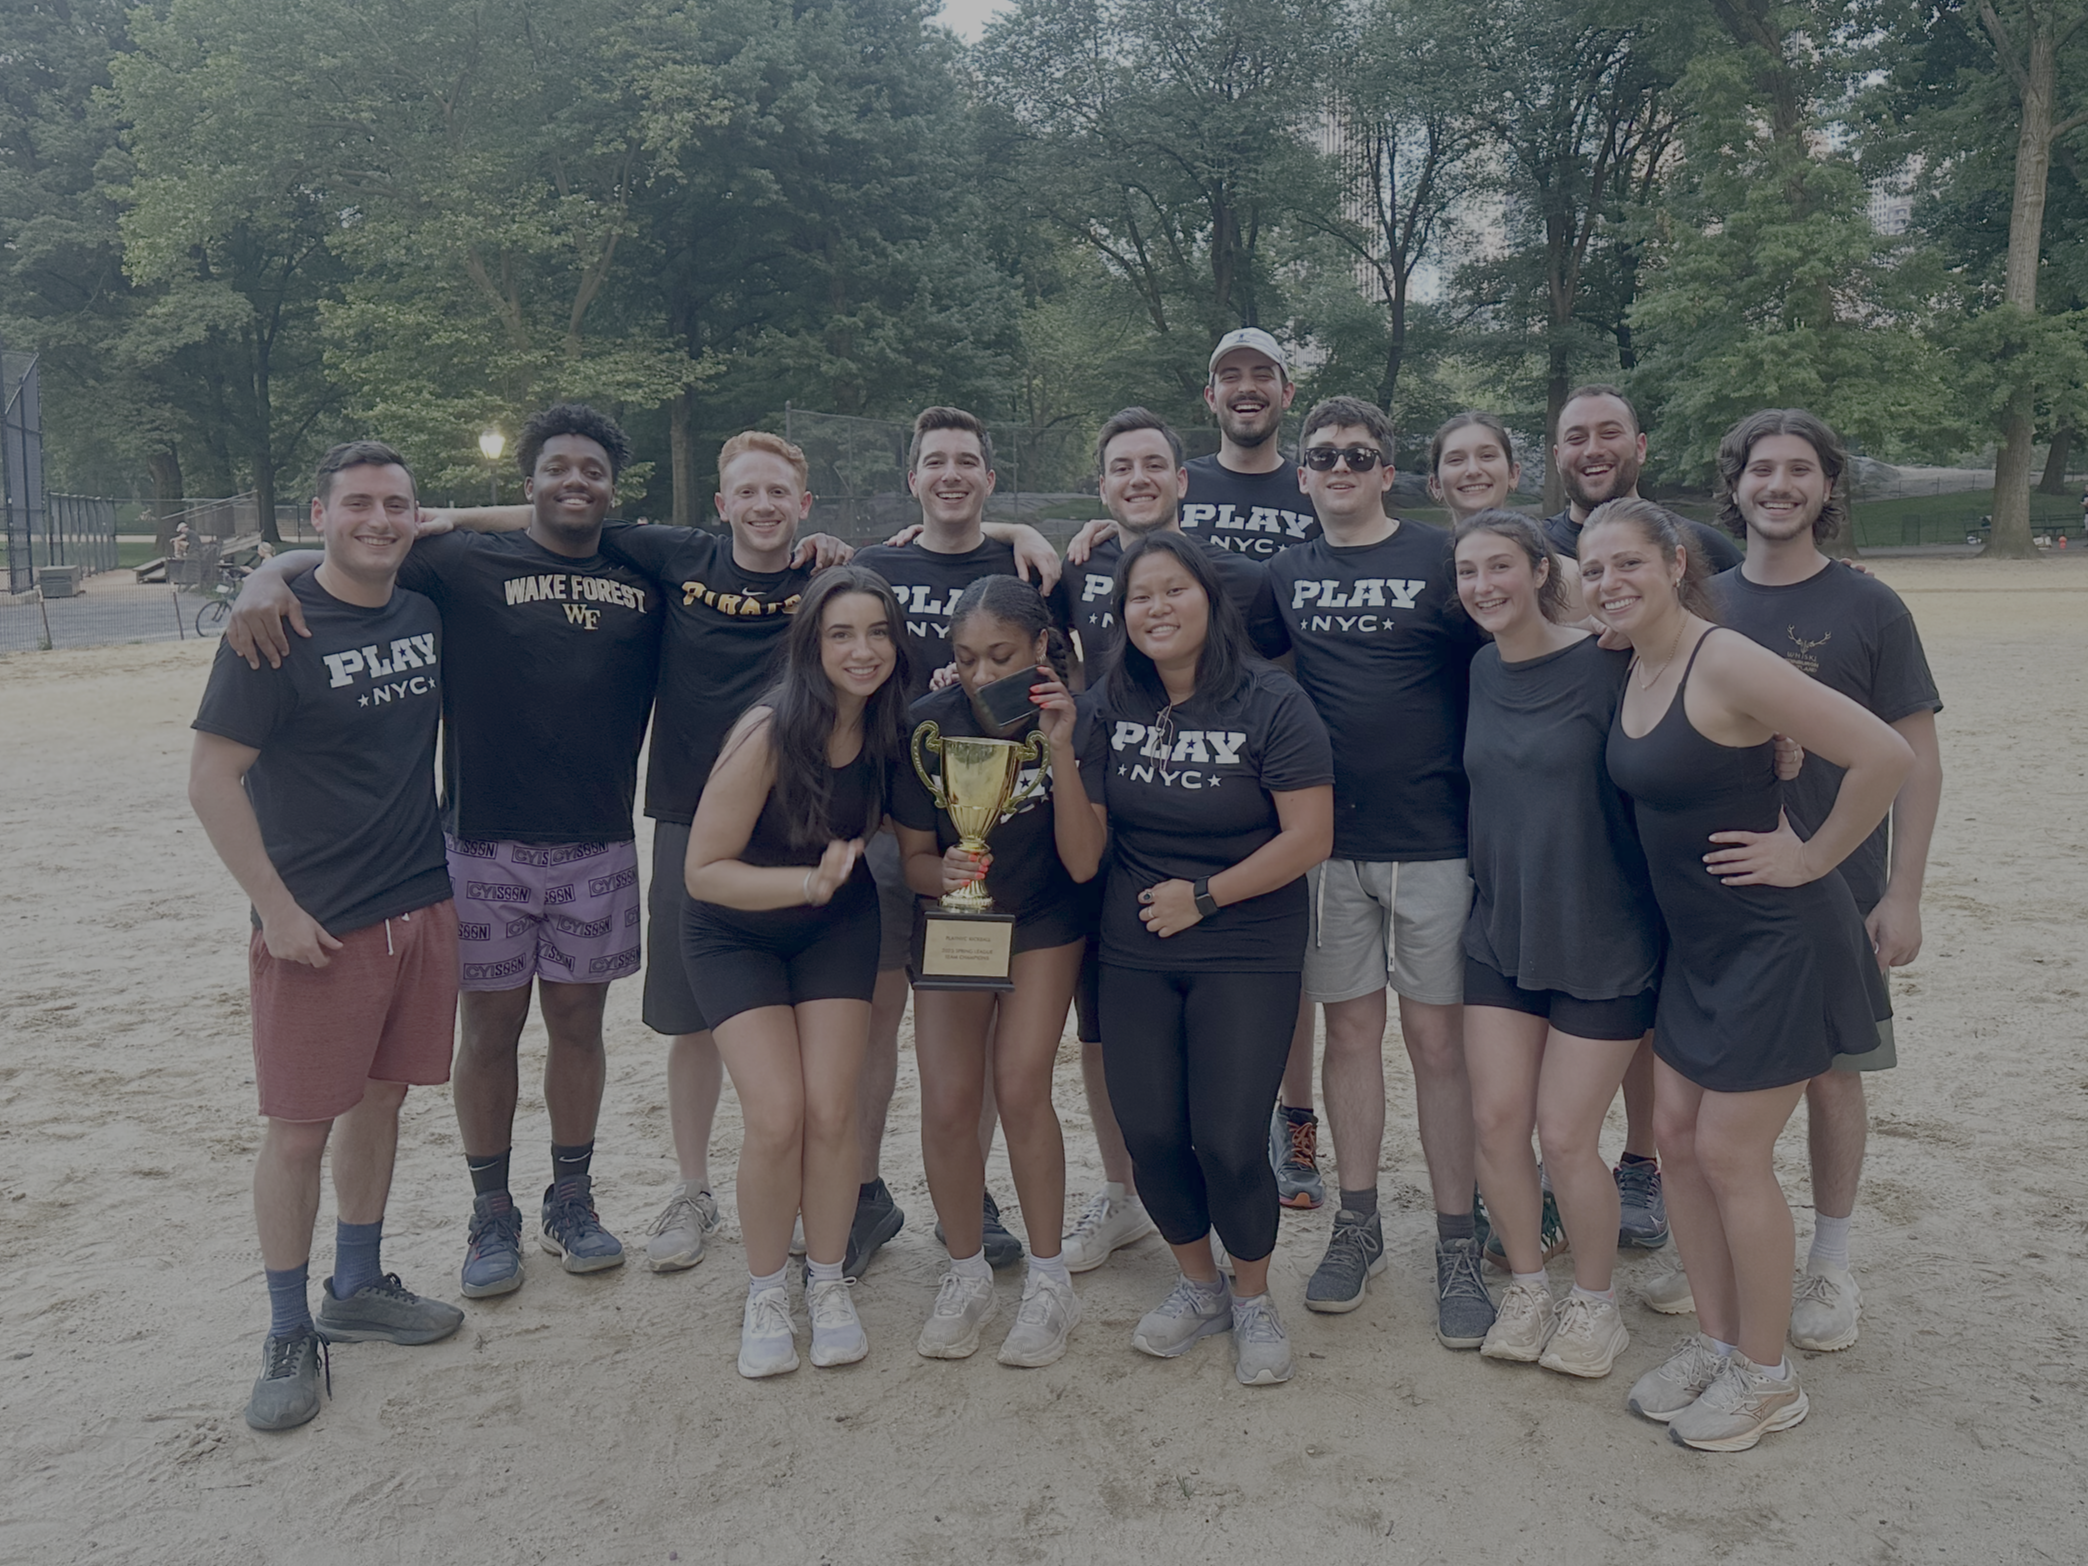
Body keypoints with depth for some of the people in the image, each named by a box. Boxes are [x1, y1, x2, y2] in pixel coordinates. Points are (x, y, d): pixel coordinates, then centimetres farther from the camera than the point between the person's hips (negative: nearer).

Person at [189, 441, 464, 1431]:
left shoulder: (427, 612, 5)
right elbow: (212, 777, -12)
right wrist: (276, 907, -14)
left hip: (422, 906, 6)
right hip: (318, 924, -5)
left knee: (380, 1100, 16)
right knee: (299, 1127, 2)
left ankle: (358, 1288, 33)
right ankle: (290, 1336, 18)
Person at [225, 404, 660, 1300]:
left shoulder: (643, 582, 8)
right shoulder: (466, 564, 0)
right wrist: (269, 574, -21)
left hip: (599, 851, 2)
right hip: (486, 847, -2)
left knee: (578, 1023, 11)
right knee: (490, 1028, 8)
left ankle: (572, 1201, 29)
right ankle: (490, 1216, 25)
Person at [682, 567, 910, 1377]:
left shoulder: (893, 727, -14)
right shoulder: (769, 734, -28)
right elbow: (704, 870, -23)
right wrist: (810, 883, -32)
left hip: (837, 929, 3)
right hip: (736, 936, -3)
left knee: (832, 1112, -4)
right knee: (776, 1118, -12)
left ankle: (829, 1282, 18)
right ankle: (765, 1293, 12)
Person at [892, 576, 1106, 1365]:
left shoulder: (1077, 719, -20)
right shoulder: (930, 723, -17)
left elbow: (1082, 862, -24)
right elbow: (912, 857, -8)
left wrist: (1060, 751, -34)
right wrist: (945, 872, -31)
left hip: (1045, 918, -1)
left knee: (1020, 1088, -14)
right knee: (947, 1104, -6)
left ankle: (1048, 1280, 6)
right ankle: (966, 1274, 16)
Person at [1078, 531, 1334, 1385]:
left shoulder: (1271, 704, -8)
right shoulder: (1107, 706, 3)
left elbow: (1309, 836, -12)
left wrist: (1204, 895, -12)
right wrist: (1064, 752, -12)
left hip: (1246, 956, -3)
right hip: (1134, 954, 4)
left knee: (1229, 1144, -6)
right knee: (1150, 1136, 4)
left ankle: (1253, 1298, 23)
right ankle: (1199, 1284, 32)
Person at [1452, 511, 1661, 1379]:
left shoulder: (1604, 666, -13)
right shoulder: (1483, 670, 5)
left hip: (1602, 940, -5)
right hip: (1501, 931, 5)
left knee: (1566, 1136, 0)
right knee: (1495, 1117, 3)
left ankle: (1595, 1300, 25)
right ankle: (1528, 1286, 26)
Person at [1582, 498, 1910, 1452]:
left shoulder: (1727, 665, -22)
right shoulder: (1633, 672, 4)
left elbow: (1884, 756, -24)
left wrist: (1811, 856, -16)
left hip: (1777, 943, -8)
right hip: (1697, 942, 8)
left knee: (1730, 1154, -1)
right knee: (1676, 1133, 11)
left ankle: (1767, 1376, 19)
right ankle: (1715, 1340, 29)